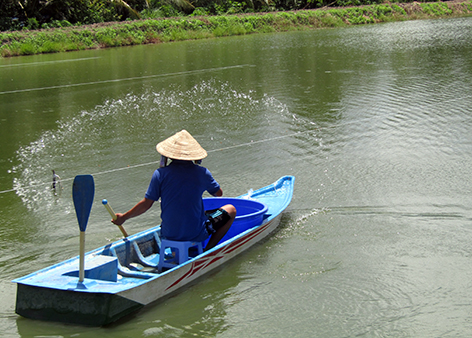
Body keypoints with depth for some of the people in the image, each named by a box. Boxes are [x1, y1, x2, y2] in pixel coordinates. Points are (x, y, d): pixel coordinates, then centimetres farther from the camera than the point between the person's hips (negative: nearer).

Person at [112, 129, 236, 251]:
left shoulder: (160, 174, -8)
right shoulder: (202, 173, -8)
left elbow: (146, 204, -6)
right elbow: (219, 193, 10)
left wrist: (123, 218, 9)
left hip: (168, 235, 4)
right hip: (196, 235, -4)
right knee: (231, 209, 15)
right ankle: (208, 250, 5)